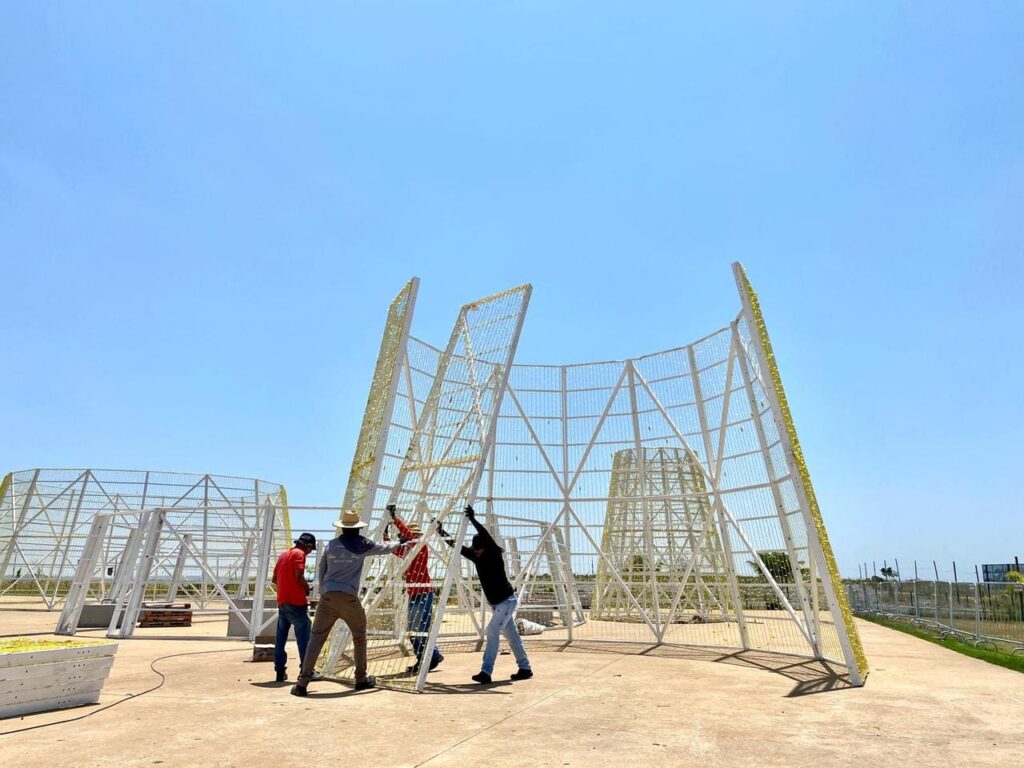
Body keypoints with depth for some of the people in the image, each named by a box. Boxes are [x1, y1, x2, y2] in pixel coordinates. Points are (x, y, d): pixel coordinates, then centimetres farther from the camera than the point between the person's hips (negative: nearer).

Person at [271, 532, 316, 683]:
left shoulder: (284, 554, 16)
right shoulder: (299, 554, -8)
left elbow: (275, 578, 19)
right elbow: (299, 576, -18)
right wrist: (307, 588, -2)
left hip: (282, 601, 8)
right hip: (296, 602, -8)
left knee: (281, 638, 10)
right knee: (304, 637, -2)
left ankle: (280, 672, 12)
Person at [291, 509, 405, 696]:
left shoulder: (331, 545, 9)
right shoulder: (362, 544, 2)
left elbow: (320, 571, 15)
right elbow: (385, 548, 16)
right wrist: (400, 542, 34)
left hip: (328, 597, 2)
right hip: (349, 598, -2)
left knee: (316, 638, 3)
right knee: (359, 637, 17)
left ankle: (302, 683, -4)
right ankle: (361, 679, 24)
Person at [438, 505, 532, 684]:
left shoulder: (495, 555, -18)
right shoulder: (476, 556, 0)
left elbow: (487, 537, -35)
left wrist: (473, 519, -42)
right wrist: (443, 533, -15)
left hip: (507, 600, -8)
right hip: (496, 603, 8)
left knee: (492, 630, -17)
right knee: (511, 635, 14)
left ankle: (486, 672, -17)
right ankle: (525, 669, 24)